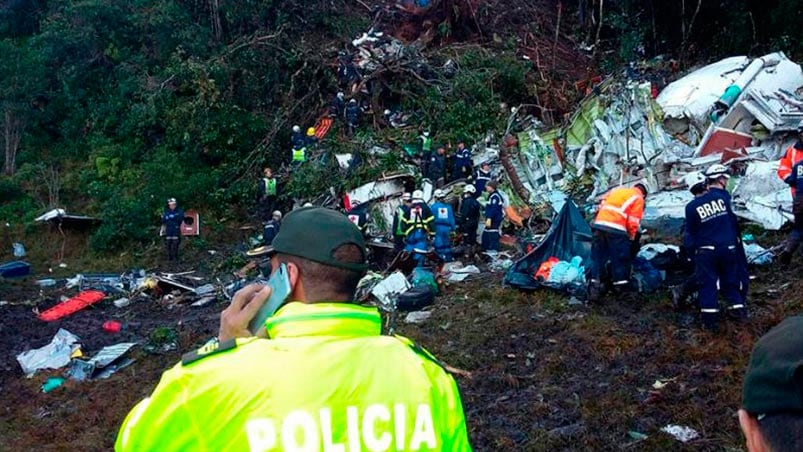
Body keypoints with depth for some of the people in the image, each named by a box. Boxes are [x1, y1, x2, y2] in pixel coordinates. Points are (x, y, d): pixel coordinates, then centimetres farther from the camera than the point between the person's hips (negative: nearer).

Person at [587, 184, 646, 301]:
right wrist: (631, 238, 15)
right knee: (620, 259, 7)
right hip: (616, 229, -5)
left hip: (598, 224, 6)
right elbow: (633, 222, 1)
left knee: (597, 258, 10)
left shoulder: (617, 190, 26)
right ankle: (621, 287, 14)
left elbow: (601, 205, 22)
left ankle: (594, 287, 6)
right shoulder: (638, 198, 9)